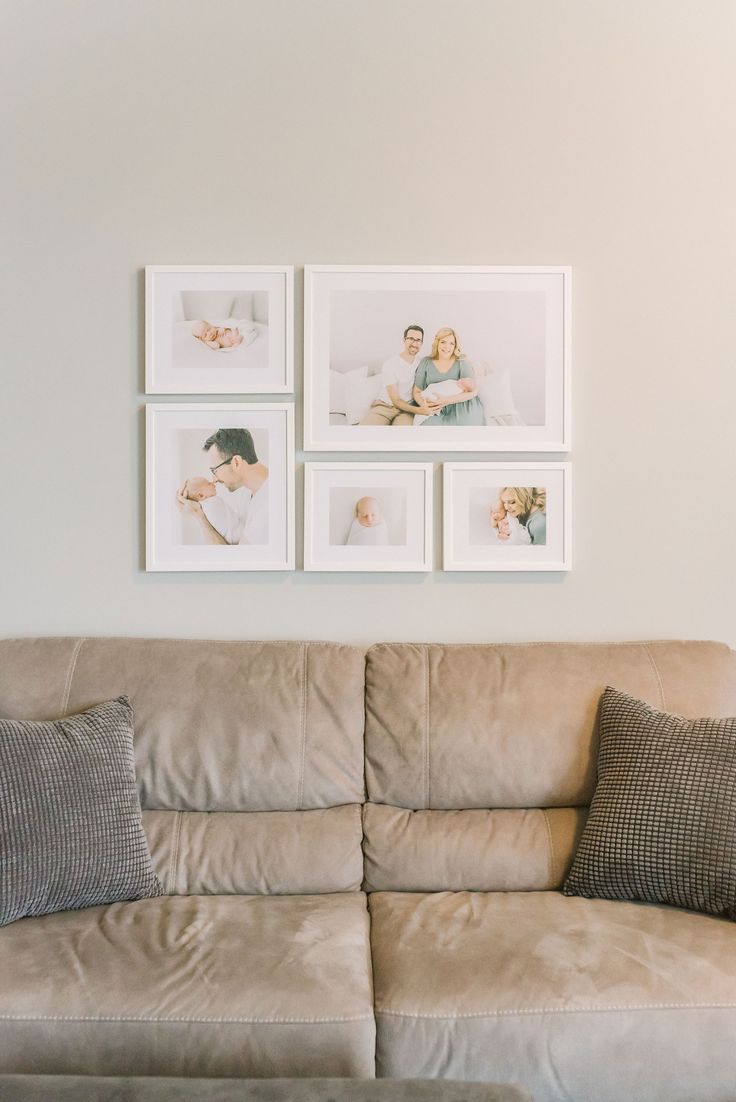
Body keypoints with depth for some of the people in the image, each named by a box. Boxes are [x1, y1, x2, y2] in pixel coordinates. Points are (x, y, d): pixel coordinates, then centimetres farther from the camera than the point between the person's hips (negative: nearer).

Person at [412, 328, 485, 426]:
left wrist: (447, 400, -22)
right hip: (436, 411, 0)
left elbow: (473, 391, -9)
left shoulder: (462, 362, 0)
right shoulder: (426, 362, 6)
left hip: (458, 406, 0)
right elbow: (417, 392, 9)